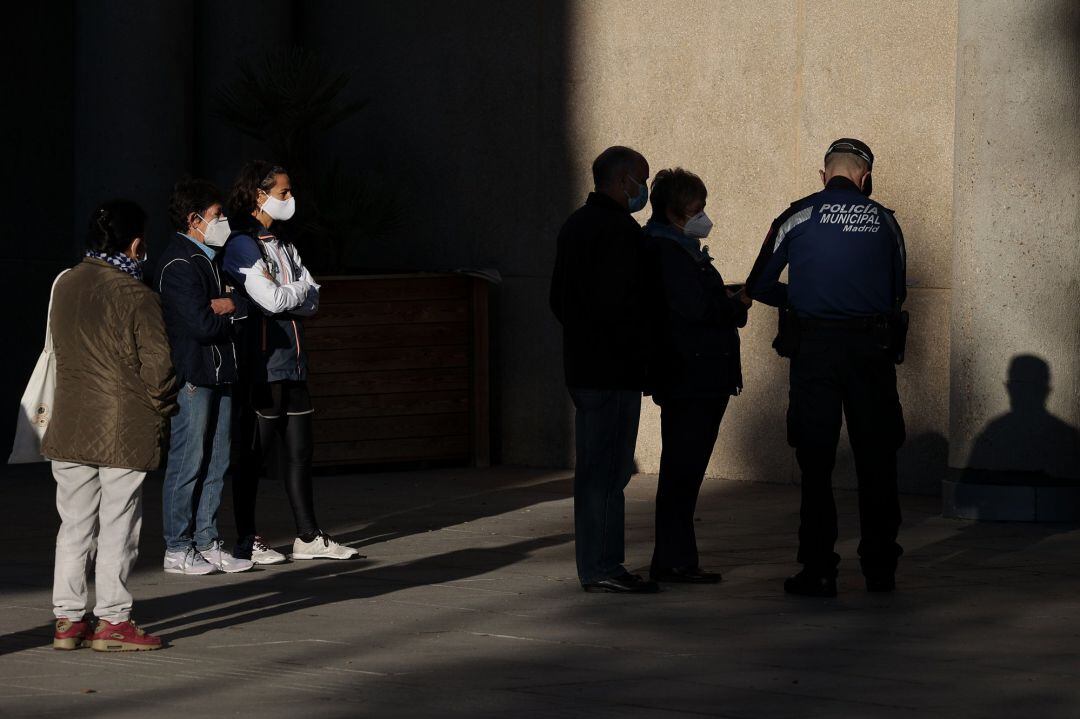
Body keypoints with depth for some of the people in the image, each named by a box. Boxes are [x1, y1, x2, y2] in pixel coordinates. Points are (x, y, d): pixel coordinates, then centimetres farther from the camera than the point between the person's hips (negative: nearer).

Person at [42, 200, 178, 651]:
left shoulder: (65, 287, 6)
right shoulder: (136, 296, -13)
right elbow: (156, 364, -12)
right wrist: (162, 410, 3)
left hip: (69, 427, 5)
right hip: (124, 429, -5)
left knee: (74, 526, 10)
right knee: (117, 528, 1)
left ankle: (67, 619, 11)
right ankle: (112, 621, 3)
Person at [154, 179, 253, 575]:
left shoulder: (209, 258, 18)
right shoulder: (178, 264, -13)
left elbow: (254, 301, 13)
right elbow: (202, 324, -21)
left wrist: (229, 305, -9)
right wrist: (234, 315, -2)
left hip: (219, 375, 9)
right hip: (193, 377, -9)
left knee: (216, 464, 11)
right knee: (187, 464, -5)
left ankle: (206, 544, 17)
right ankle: (177, 550, 0)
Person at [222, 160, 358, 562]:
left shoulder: (283, 248, 18)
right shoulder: (242, 245, -10)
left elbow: (311, 302, 9)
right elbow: (271, 300, -19)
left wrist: (282, 295, -9)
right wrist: (299, 292, 0)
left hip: (291, 361, 8)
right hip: (261, 366, -8)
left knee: (298, 452, 10)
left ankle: (308, 537, 15)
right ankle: (247, 541, 4)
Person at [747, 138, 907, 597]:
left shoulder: (799, 216, 0)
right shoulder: (883, 222, 6)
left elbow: (759, 286, 4)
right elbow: (897, 292, 14)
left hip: (813, 349, -2)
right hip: (871, 351, 2)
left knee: (816, 461, 2)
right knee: (876, 459, 10)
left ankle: (818, 571, -1)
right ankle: (880, 567, 13)